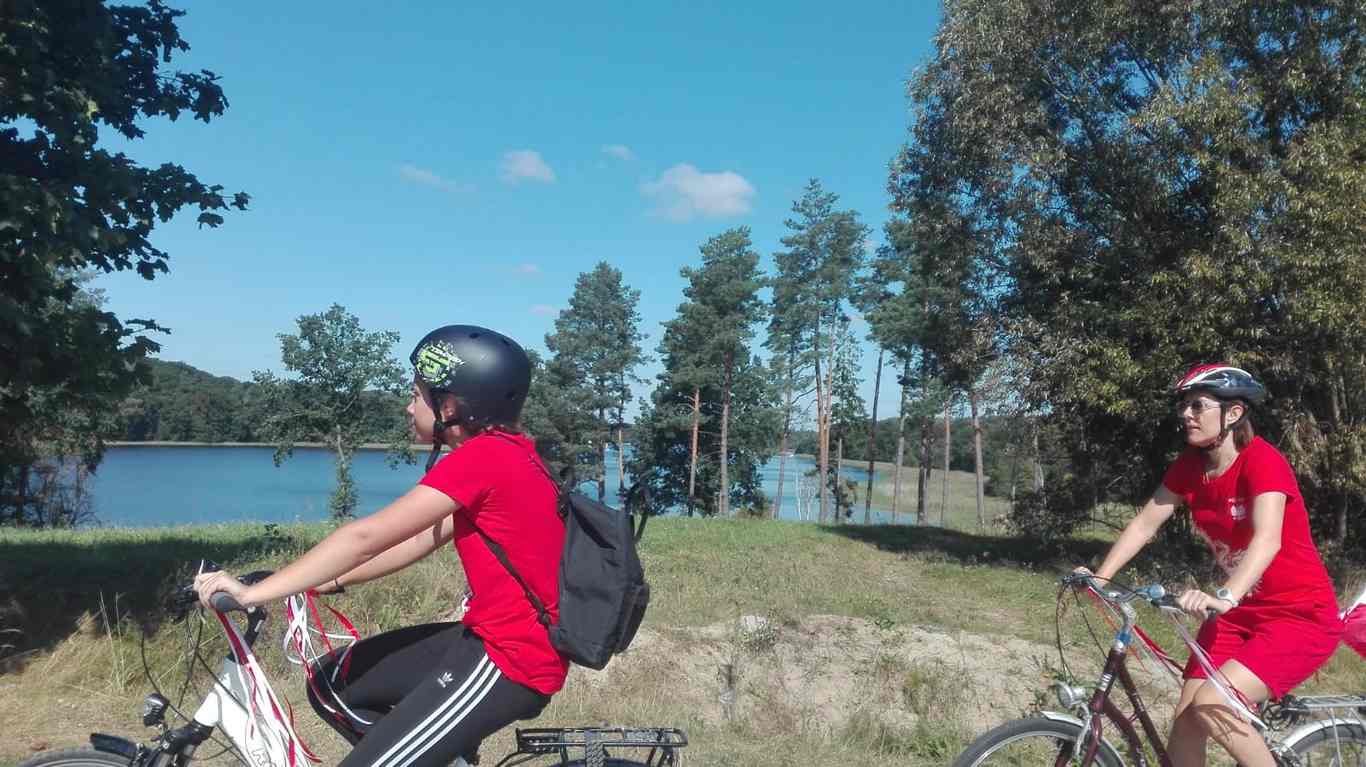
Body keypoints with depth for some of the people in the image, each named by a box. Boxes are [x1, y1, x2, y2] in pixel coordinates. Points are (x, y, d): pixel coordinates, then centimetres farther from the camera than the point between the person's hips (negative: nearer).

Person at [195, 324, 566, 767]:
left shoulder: (485, 457, -19)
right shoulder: (506, 451, 11)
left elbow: (365, 537, -20)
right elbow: (422, 539, 13)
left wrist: (253, 593, -15)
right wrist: (331, 582, 10)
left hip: (510, 660, -10)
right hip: (497, 638, 10)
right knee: (332, 683, 13)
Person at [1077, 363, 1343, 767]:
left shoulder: (1263, 461, -22)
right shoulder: (1189, 466, -1)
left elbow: (1267, 539, -36)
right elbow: (1145, 523, -1)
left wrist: (1224, 597, -52)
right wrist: (1100, 577, -13)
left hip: (1302, 615, -6)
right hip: (1241, 612, 6)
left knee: (1211, 705, -23)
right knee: (1185, 722, 0)